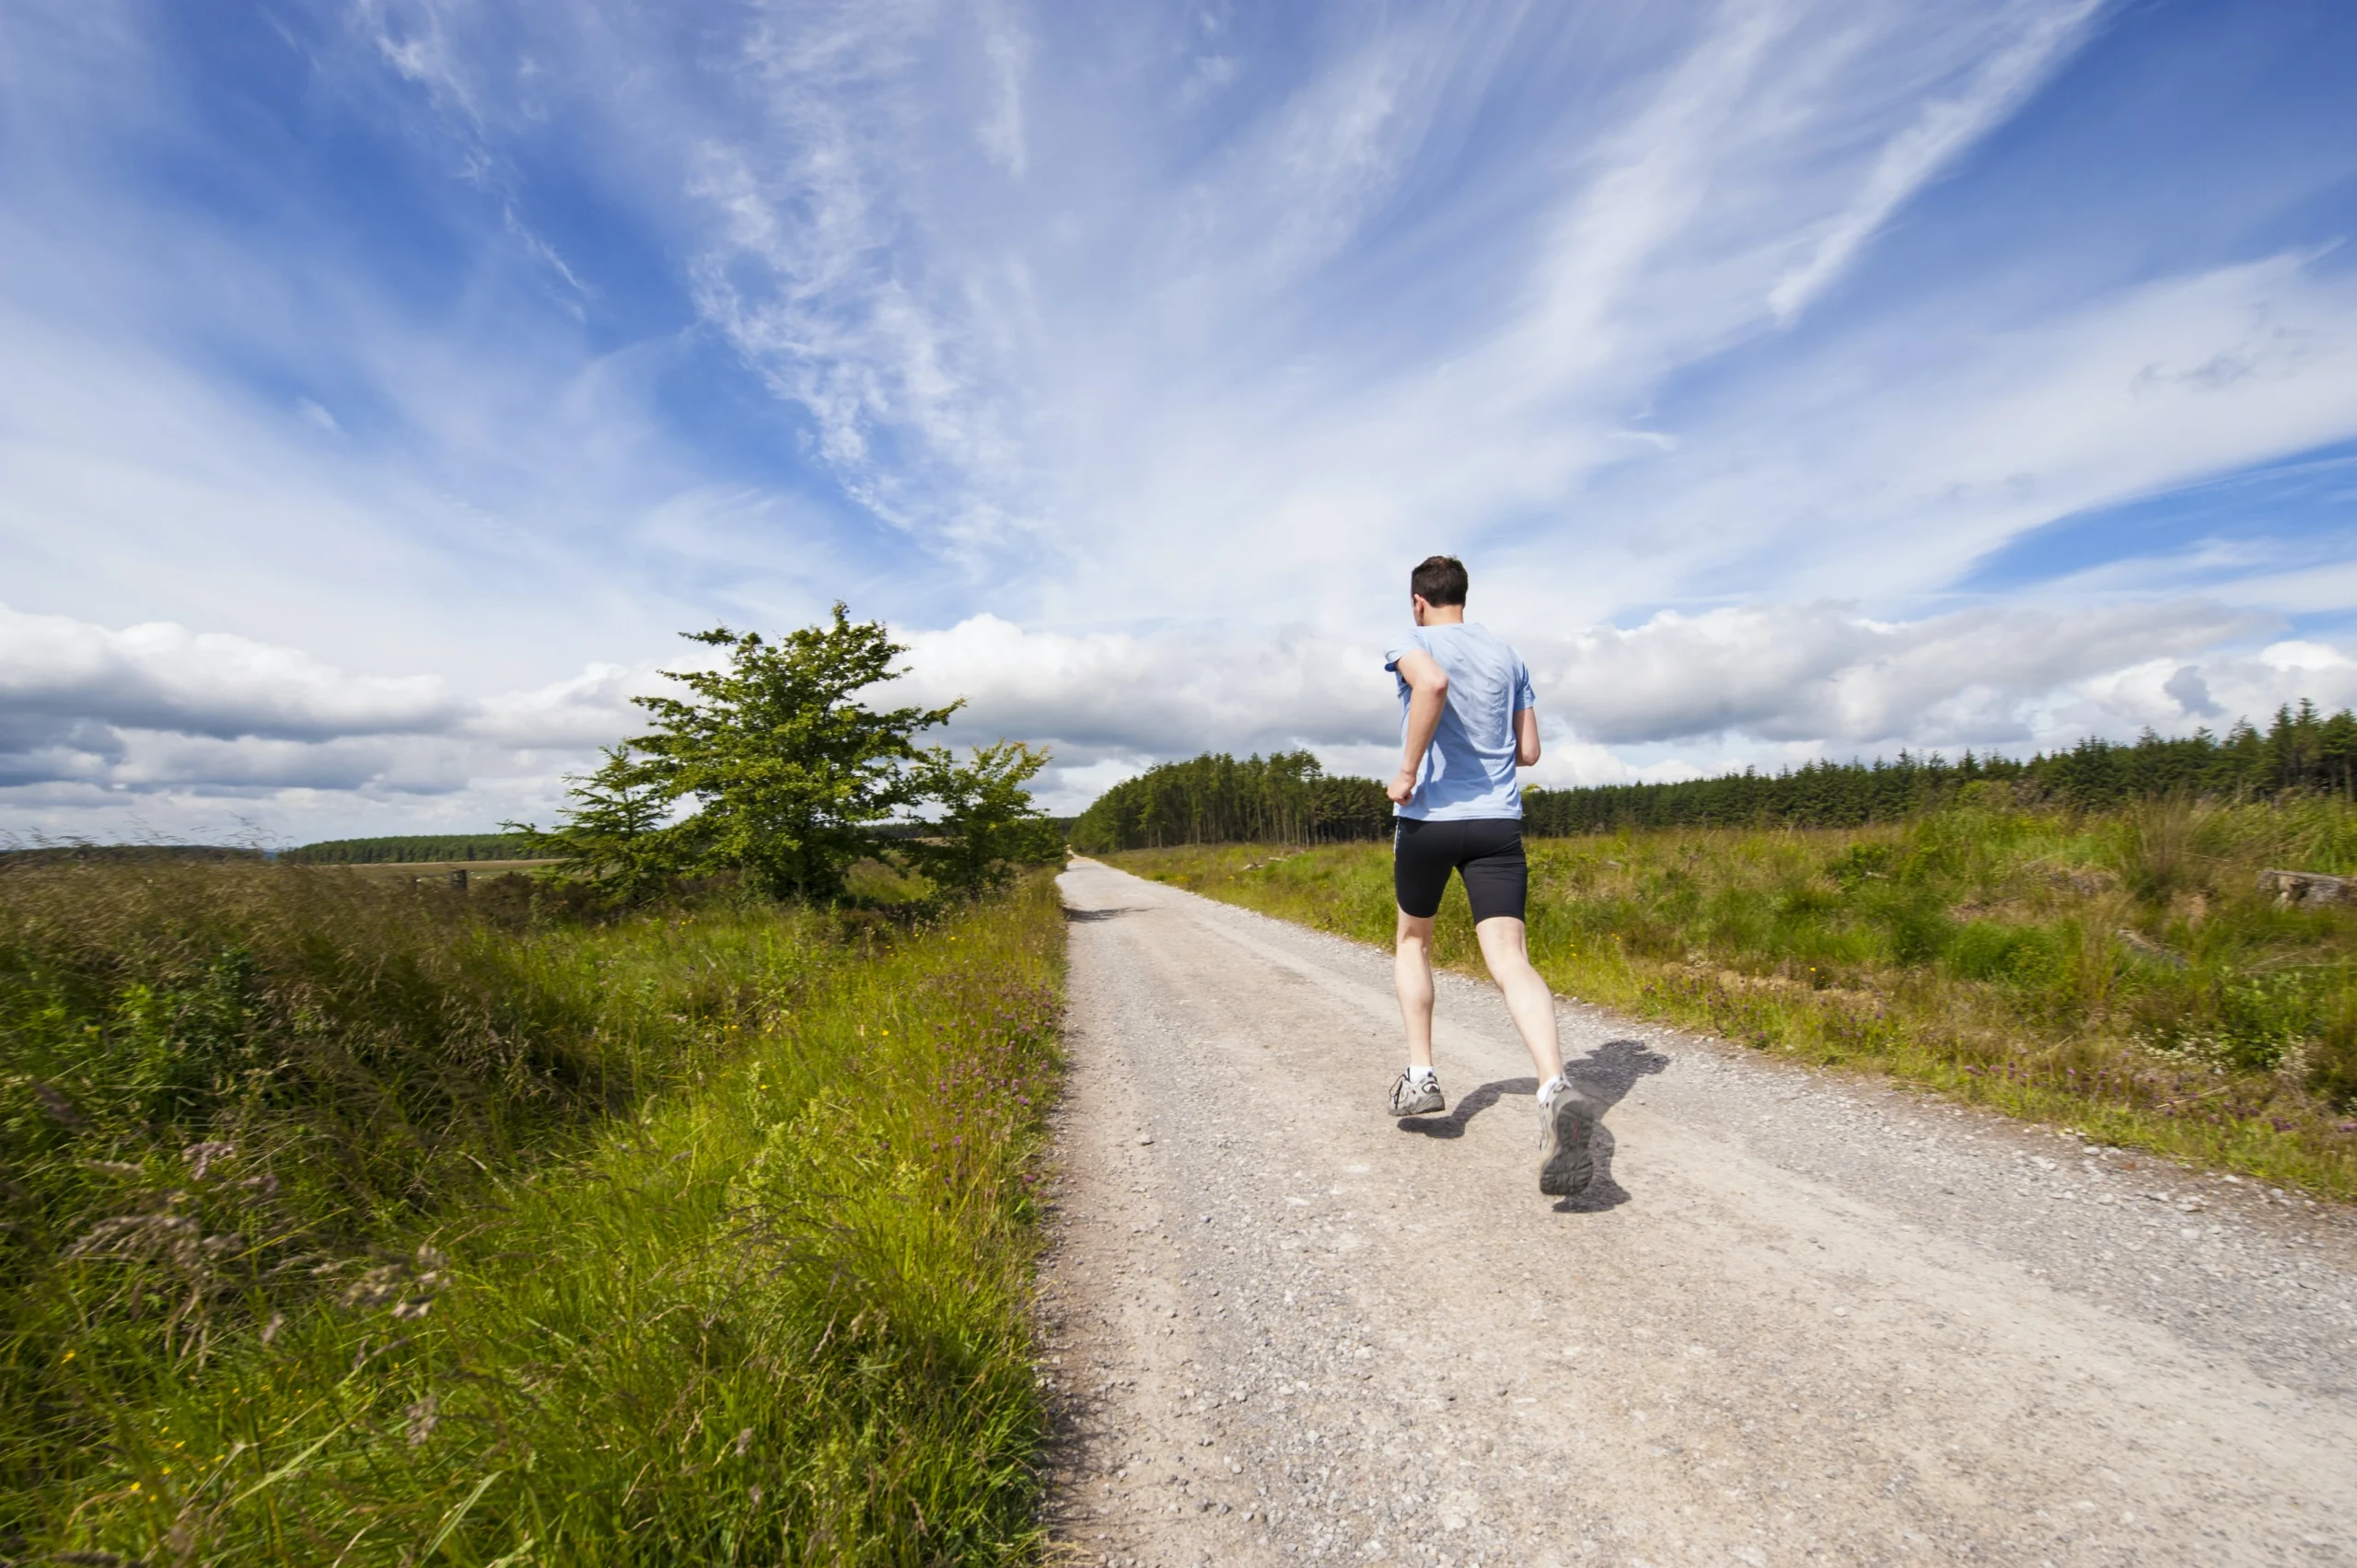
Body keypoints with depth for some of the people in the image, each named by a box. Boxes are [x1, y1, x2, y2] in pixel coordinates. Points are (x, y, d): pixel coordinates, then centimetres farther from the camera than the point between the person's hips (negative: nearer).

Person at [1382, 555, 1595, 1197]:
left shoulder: (1412, 643, 0)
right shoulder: (1506, 654, 16)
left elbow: (1432, 683, -26)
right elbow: (1528, 751, 16)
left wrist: (1408, 770, -18)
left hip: (1428, 817, -3)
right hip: (1498, 821, 3)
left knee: (1412, 939, 19)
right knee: (1510, 959, -7)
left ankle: (1420, 1074, 18)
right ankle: (1556, 1089, -29)